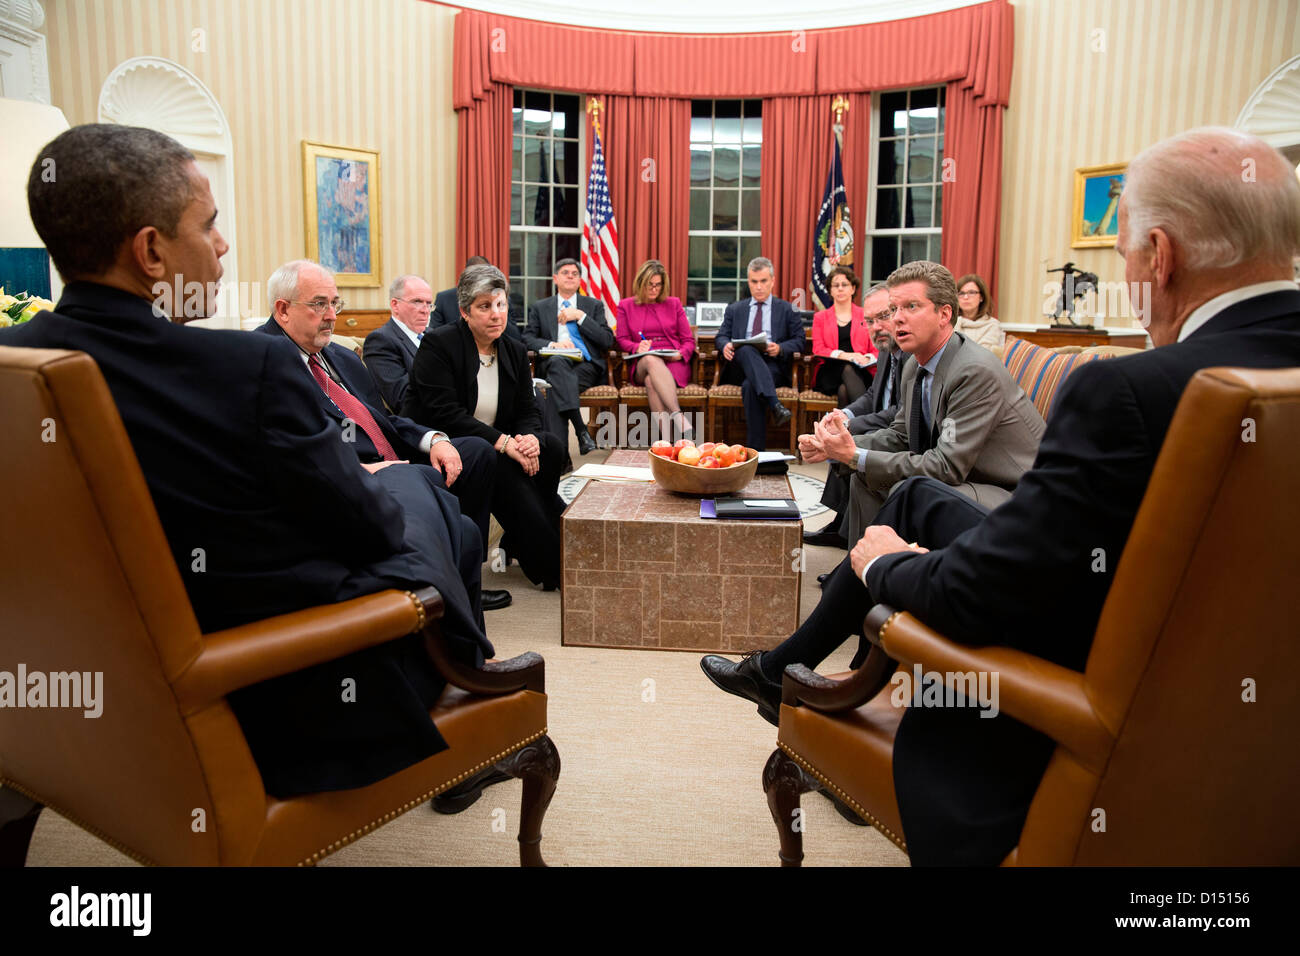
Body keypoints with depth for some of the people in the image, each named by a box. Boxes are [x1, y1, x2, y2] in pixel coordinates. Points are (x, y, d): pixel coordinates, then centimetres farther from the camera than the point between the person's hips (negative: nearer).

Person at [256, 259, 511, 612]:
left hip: (391, 464, 10)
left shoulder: (344, 357, 24)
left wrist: (434, 439, 3)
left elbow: (385, 420, 23)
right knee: (427, 479, -33)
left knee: (477, 451, 2)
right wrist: (359, 470, -25)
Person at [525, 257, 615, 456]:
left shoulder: (594, 305, 21)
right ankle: (581, 431, -51)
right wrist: (552, 345, -10)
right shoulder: (539, 307, 23)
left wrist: (581, 316, 0)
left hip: (587, 366, 0)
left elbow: (608, 341, 8)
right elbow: (527, 338, 10)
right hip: (554, 363, 0)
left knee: (558, 384, -33)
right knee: (558, 361, -38)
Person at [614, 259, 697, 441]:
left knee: (651, 381, -36)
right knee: (652, 360, -40)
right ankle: (678, 417, -52)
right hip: (641, 366, 0)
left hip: (673, 363, 0)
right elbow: (622, 339, 12)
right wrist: (637, 348, -11)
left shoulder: (674, 303, 18)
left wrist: (680, 354, -9)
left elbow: (689, 340, 14)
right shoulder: (626, 306, 17)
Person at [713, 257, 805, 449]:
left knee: (750, 385, -37)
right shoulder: (735, 309, 27)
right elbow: (720, 336, 18)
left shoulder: (787, 309, 19)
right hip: (741, 366, 2)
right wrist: (725, 345, -9)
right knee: (746, 349, -37)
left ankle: (756, 450, -44)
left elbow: (799, 340, 10)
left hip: (772, 365, -2)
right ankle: (774, 404, -55)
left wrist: (780, 349, -12)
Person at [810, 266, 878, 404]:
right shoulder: (820, 318, 19)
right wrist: (843, 355, -12)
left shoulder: (866, 315, 18)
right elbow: (818, 350, 6)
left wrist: (867, 358, -12)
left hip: (861, 371, 0)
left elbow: (875, 350, 14)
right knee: (848, 369, -37)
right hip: (829, 371, 0)